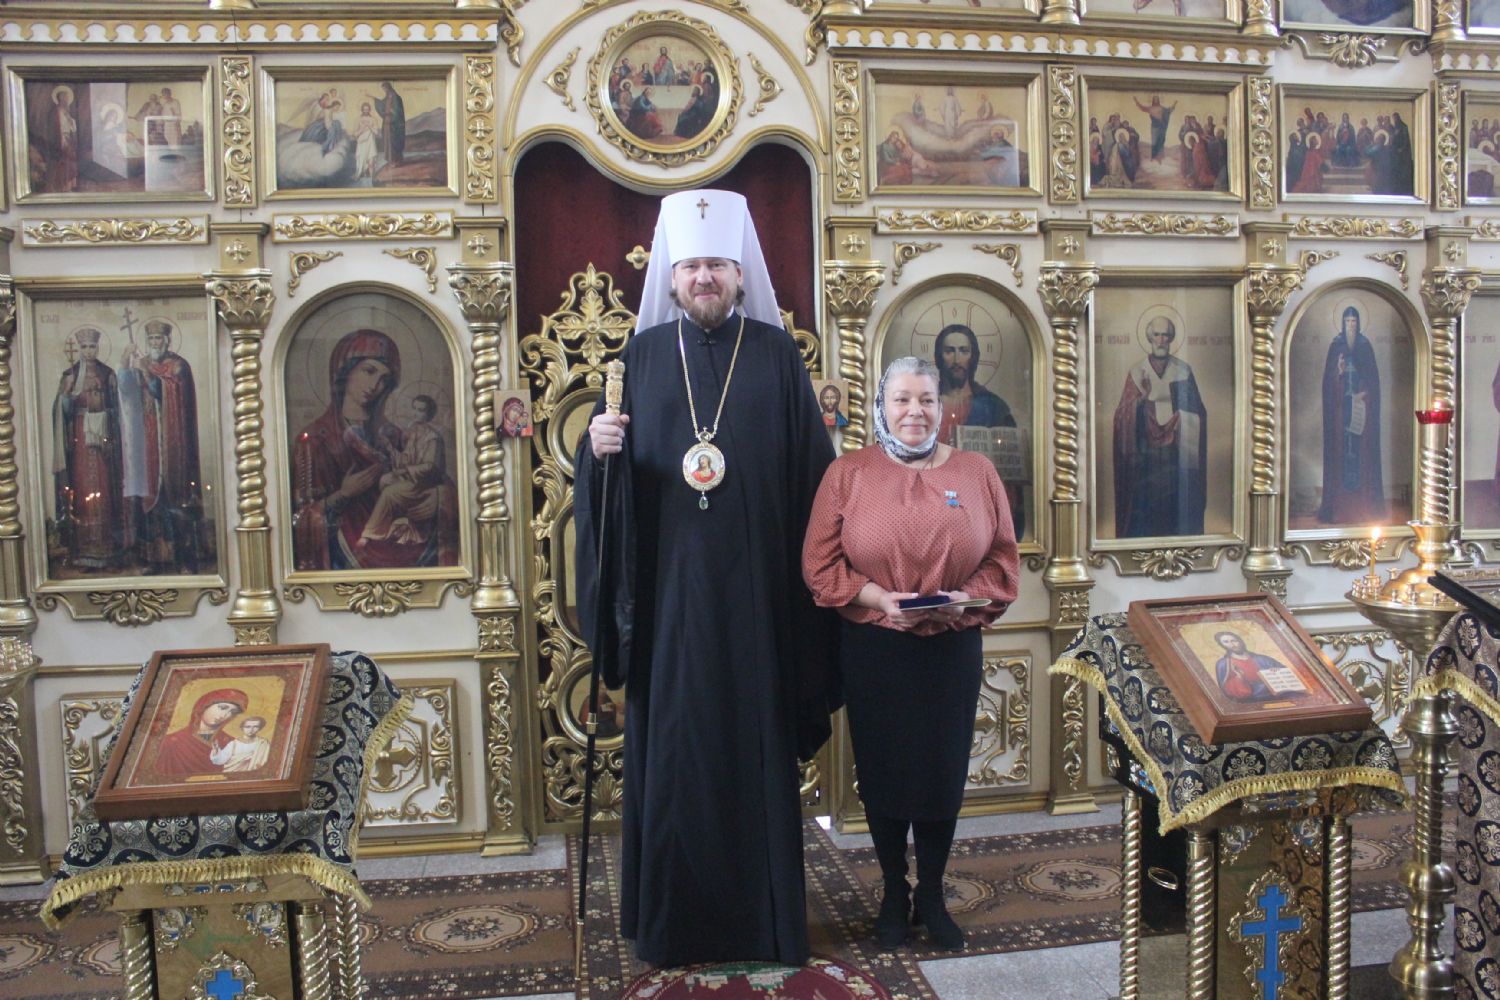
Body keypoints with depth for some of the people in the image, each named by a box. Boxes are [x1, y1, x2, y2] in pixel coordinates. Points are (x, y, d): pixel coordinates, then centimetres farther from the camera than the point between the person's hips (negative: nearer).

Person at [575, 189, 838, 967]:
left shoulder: (778, 355, 4)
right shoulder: (642, 355, 8)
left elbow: (811, 473, 3)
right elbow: (612, 471, 8)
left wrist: (810, 572, -4)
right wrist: (601, 449, -14)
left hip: (755, 589, -1)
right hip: (669, 585, 1)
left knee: (756, 745, 5)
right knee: (670, 741, 6)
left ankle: (763, 915, 20)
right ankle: (671, 919, 21)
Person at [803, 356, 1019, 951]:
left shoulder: (976, 472, 3)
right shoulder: (847, 474, -2)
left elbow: (1003, 560, 4)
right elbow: (819, 565, -4)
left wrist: (967, 598, -14)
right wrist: (877, 598, -17)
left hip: (952, 649, 1)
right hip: (872, 650, -1)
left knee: (943, 769, 8)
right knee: (882, 769, 9)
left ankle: (932, 895, 29)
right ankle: (893, 891, 29)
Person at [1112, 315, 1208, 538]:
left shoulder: (1183, 370, 5)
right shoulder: (1137, 371, 2)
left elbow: (1196, 411, 7)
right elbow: (1125, 414, -3)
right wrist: (1142, 400, -21)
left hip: (1177, 451, 1)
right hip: (1147, 451, -1)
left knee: (1179, 504, 1)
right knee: (1146, 505, -3)